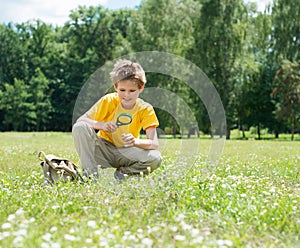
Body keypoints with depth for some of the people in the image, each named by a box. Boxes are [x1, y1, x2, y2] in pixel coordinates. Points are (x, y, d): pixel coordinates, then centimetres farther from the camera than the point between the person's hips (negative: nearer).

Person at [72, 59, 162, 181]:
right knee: (80, 127, -26)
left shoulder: (146, 109, -13)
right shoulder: (108, 101, -14)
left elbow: (154, 143, -21)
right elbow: (80, 120, -18)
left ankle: (122, 173, -4)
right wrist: (102, 125, -37)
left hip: (125, 153, 0)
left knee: (155, 158, -29)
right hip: (103, 149, 0)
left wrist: (136, 141, -43)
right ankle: (90, 173, -16)